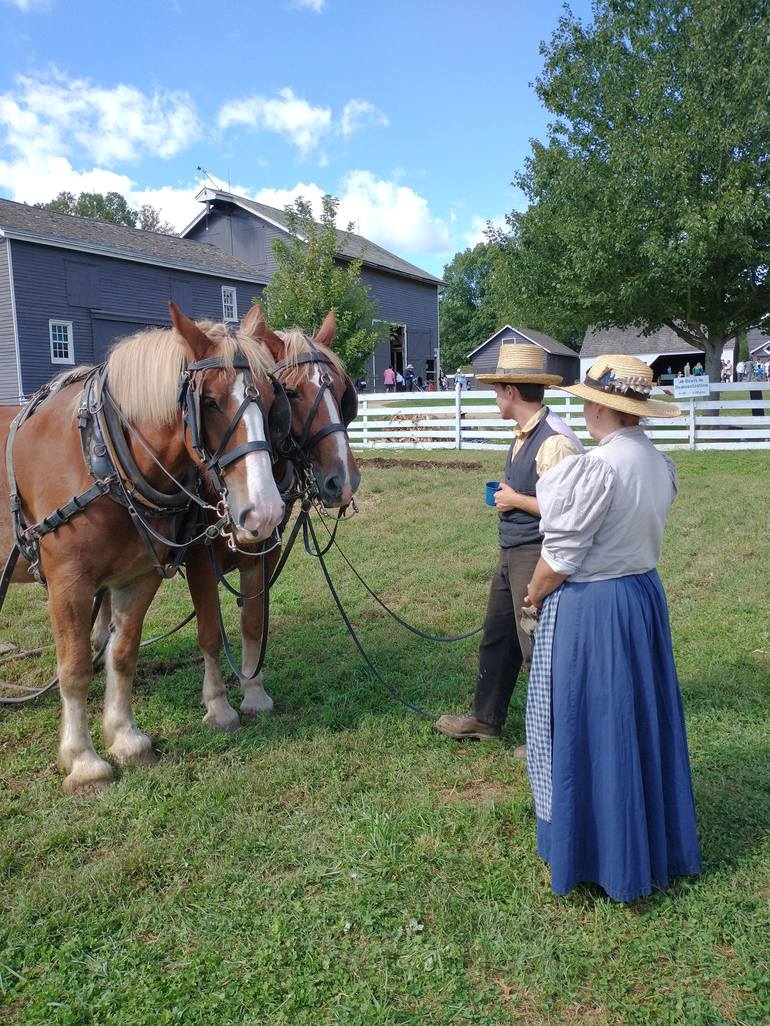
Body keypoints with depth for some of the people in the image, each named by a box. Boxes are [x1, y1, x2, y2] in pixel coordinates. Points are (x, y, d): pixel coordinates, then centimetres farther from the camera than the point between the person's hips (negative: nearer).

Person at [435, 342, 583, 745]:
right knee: (496, 636, 19)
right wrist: (508, 495, 7)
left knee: (537, 647, 3)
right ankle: (485, 719, 36)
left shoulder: (554, 441, -22)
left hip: (537, 557, -10)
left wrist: (514, 500, -17)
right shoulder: (524, 435, 10)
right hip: (511, 553, 10)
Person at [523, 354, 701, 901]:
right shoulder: (661, 464, 2)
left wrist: (536, 595, -3)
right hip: (645, 594, 8)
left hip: (588, 607, -8)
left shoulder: (593, 468, -24)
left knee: (586, 726, 8)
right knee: (643, 718, 21)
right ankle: (656, 843, 40)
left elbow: (561, 555, -20)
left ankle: (595, 850, 25)